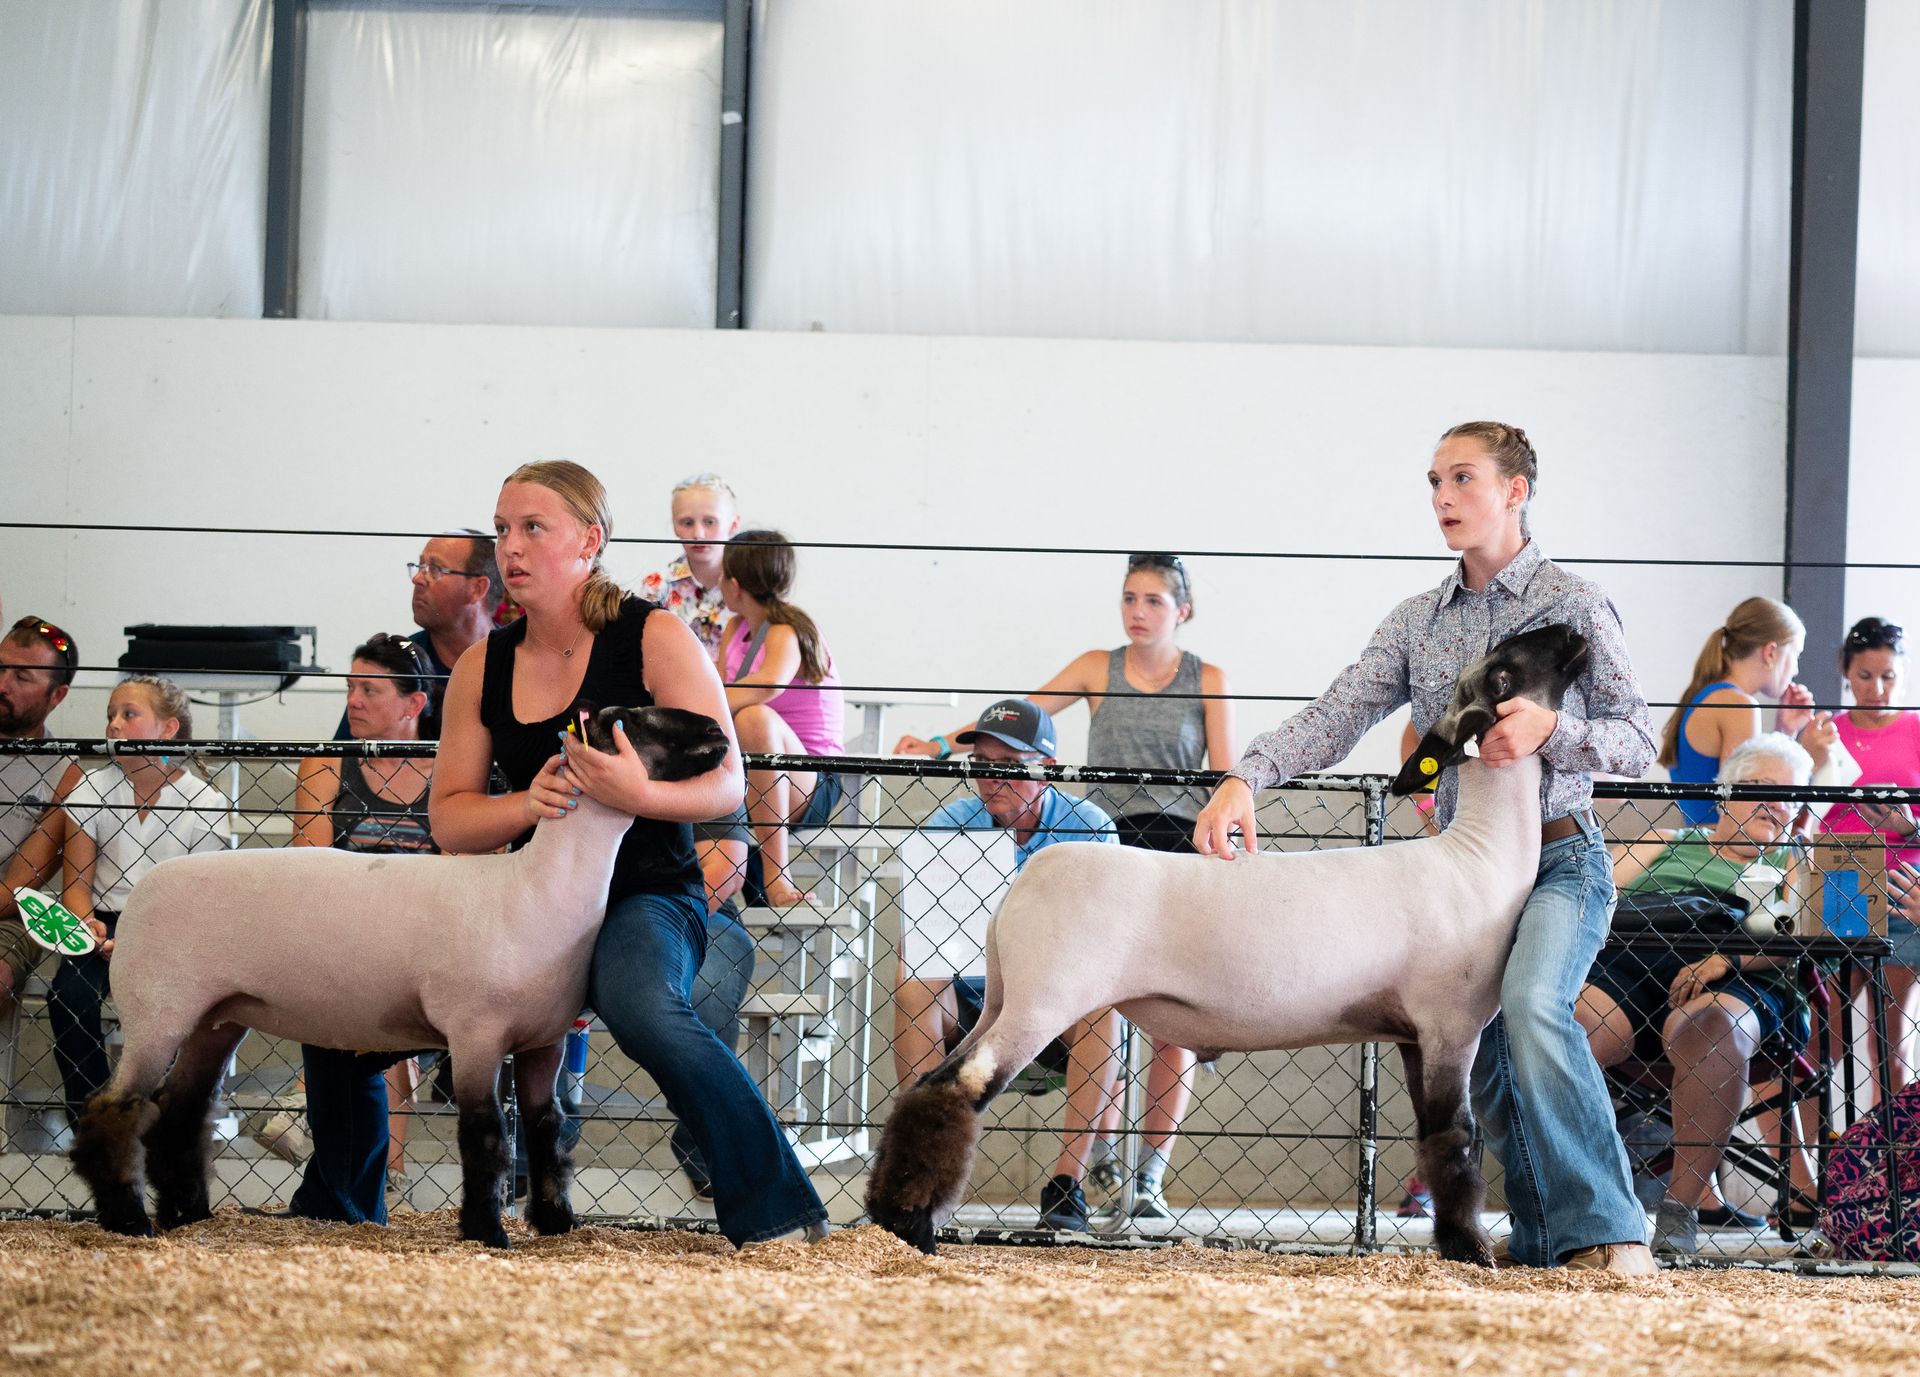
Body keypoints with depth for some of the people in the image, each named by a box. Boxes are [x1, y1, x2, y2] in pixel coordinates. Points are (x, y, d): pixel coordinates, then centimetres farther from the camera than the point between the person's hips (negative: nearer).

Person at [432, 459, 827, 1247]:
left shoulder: (653, 638, -6)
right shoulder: (483, 670, 8)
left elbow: (726, 786, -10)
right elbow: (448, 817, 6)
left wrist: (639, 795, -31)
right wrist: (528, 805, -16)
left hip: (648, 896, -6)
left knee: (643, 1006, -40)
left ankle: (777, 1212, -31)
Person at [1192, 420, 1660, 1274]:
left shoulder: (1572, 605, -1)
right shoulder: (1417, 622, 12)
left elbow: (1638, 744, -1)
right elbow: (1336, 716, -1)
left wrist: (1551, 729, -21)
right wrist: (1245, 778, -18)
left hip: (1560, 858, -6)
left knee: (1530, 1004, -30)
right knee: (1483, 1065, 5)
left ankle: (1607, 1229, -29)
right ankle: (1544, 1240, 16)